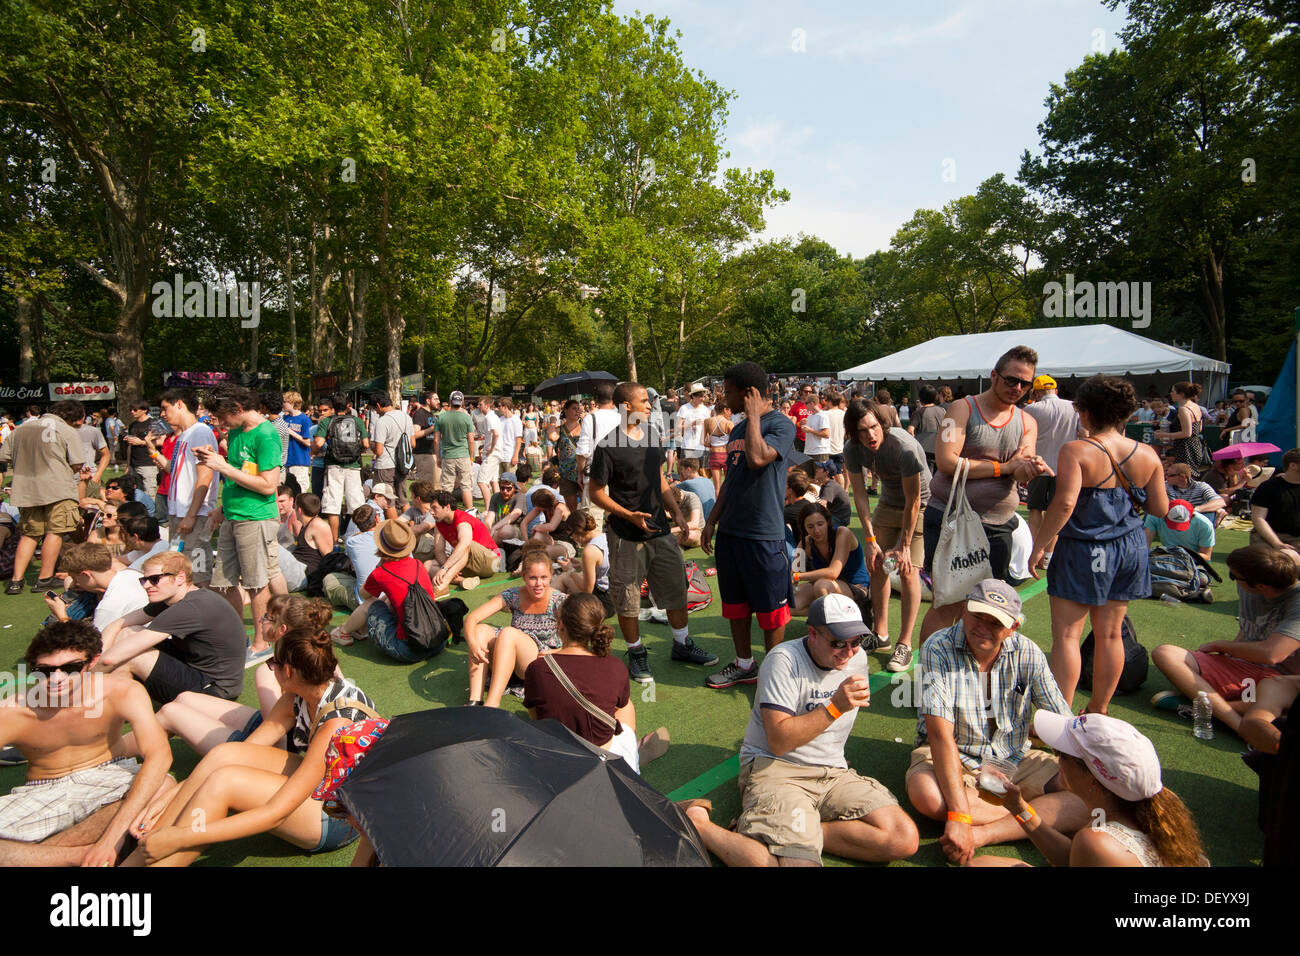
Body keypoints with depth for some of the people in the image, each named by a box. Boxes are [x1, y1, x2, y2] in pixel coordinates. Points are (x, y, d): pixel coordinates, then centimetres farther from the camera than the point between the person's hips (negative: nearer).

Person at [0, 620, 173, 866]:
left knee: (162, 786, -33)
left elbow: (159, 755, -31)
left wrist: (110, 836, -40)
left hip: (105, 781, 0)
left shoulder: (122, 693, -20)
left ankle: (36, 849, -17)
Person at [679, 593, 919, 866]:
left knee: (905, 840, -15)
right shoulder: (784, 660, -14)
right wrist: (835, 708, -25)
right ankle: (698, 825, -11)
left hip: (833, 772, 7)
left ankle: (796, 831, -9)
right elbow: (779, 741, -20)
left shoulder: (857, 659, 8)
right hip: (774, 766, -7)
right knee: (798, 860, -31)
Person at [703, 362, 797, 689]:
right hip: (731, 531, 8)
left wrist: (754, 415, -18)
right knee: (735, 603, 16)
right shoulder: (738, 429, 14)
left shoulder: (781, 425, -11)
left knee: (771, 608, 5)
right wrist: (712, 520, 17)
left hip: (764, 535, -8)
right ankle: (744, 665, 31)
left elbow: (757, 458, -30)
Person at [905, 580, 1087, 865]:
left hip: (1014, 758, 3)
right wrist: (959, 816, -36)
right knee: (925, 792, -35)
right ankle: (1043, 817, -17)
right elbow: (941, 734, -28)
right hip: (953, 758, -3)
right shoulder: (938, 649, -21)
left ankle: (981, 835, -26)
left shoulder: (1027, 654, -9)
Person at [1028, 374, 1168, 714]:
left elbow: (1064, 503, -25)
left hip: (1084, 550, -6)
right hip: (1129, 550, 6)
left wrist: (1039, 546, -17)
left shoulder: (1075, 451, -14)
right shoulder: (1147, 454, 2)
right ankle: (1098, 713, 27)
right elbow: (1160, 509, 8)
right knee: (1110, 635, 14)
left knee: (1066, 635, 0)